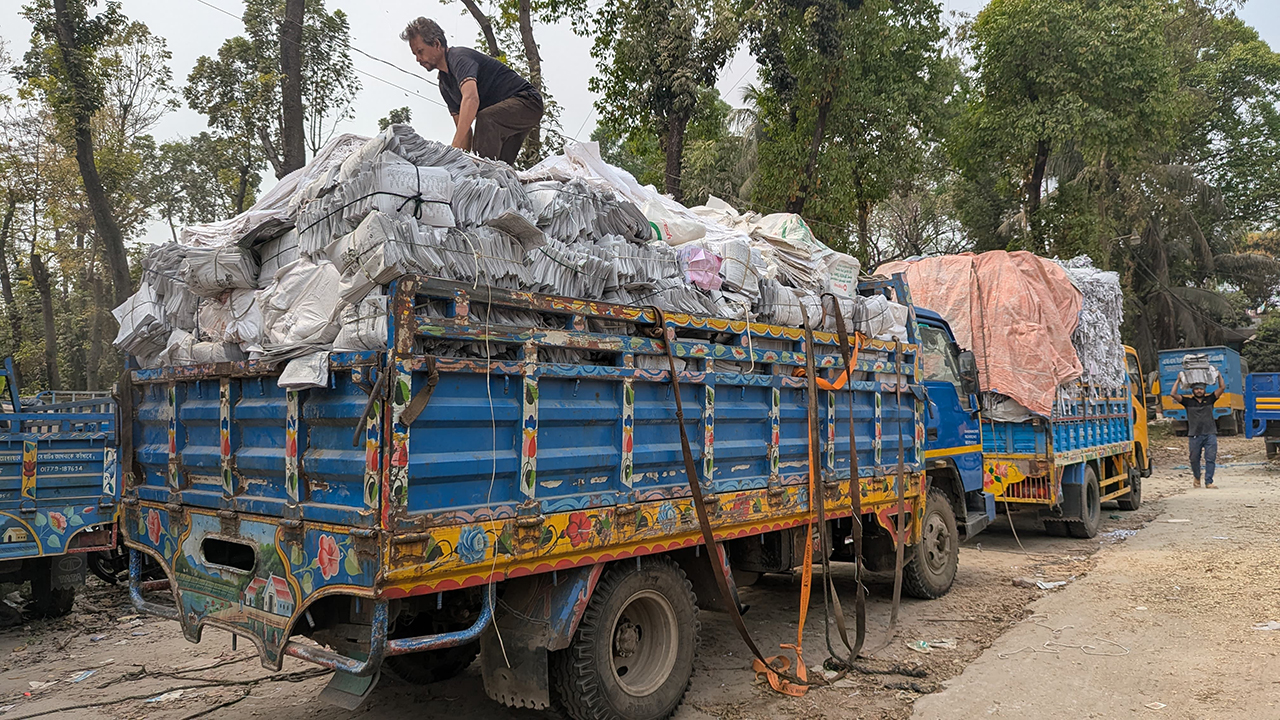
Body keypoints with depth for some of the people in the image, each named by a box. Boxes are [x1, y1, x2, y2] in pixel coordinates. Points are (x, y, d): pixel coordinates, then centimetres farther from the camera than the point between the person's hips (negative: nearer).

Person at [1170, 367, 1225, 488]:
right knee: (1194, 459, 8)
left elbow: (1221, 387, 9)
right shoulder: (1188, 402, 6)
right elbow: (1173, 394, -2)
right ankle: (1197, 478, 30)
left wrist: (1219, 375, 7)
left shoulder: (1210, 399, 10)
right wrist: (1178, 380, 1)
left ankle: (1209, 482, -1)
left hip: (1210, 434, 1)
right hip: (1194, 435, 0)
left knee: (1210, 459, -4)